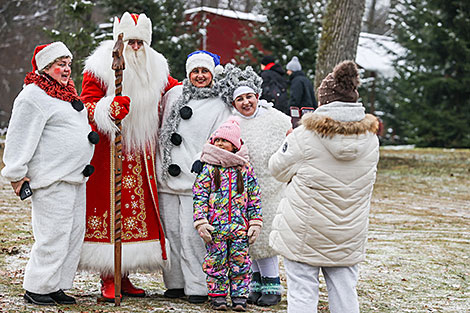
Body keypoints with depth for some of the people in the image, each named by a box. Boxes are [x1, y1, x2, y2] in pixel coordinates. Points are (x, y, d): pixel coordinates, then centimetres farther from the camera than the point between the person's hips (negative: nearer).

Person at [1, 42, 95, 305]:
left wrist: (91, 136, 21)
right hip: (52, 179, -10)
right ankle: (36, 288, 3)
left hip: (76, 177, 10)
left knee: (75, 233, 9)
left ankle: (56, 286, 17)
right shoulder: (34, 96, -10)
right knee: (54, 234, -9)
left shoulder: (67, 92, 19)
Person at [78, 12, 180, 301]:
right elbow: (87, 106, -9)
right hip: (108, 151, -5)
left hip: (142, 154, 5)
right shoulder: (100, 68, -5)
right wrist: (110, 109, -27)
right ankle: (108, 280, 3)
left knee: (138, 210, 5)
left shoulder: (157, 69, 10)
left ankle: (124, 277, 15)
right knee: (109, 211, -5)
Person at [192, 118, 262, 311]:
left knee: (240, 262, 3)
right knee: (216, 262, 3)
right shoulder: (209, 168, 2)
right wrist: (201, 222, -9)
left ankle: (239, 296, 12)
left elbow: (254, 198, 10)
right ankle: (218, 296, 14)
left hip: (240, 226, 1)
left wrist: (255, 222, 4)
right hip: (215, 226, -1)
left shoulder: (245, 168, 7)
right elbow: (200, 197, 0)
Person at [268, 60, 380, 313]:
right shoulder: (370, 138, -1)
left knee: (302, 292, 3)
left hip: (304, 233, -4)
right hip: (348, 235, 4)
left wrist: (290, 142, 18)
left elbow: (279, 169, -2)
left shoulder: (305, 135, -14)